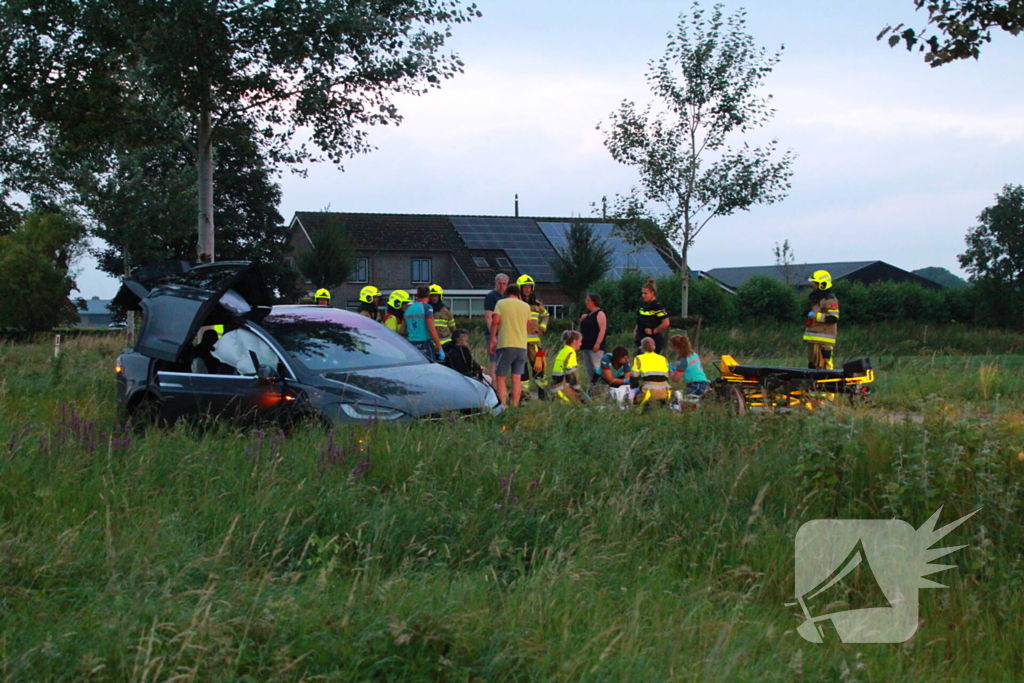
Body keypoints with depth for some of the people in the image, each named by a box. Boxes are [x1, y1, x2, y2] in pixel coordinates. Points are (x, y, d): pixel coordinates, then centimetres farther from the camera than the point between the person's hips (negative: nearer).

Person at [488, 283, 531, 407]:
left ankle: (503, 405, -10)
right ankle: (515, 405, 3)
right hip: (522, 345, 3)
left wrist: (492, 340, -3)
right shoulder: (525, 306, 11)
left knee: (500, 377, 0)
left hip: (505, 345, -3)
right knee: (517, 378, 6)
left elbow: (495, 321, -10)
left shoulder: (501, 303, 1)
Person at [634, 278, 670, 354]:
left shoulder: (657, 306, -14)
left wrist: (653, 331, -14)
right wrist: (636, 330, 10)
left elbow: (666, 323, -22)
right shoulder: (644, 305, 12)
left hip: (654, 340, -9)